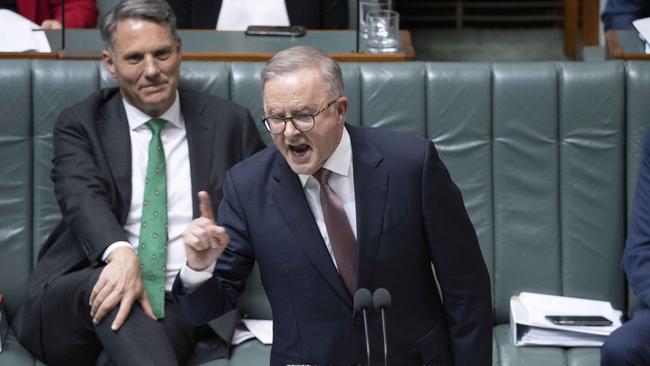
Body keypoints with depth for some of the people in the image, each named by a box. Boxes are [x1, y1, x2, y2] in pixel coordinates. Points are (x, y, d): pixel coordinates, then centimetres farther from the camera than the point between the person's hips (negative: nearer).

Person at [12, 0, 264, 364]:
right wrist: (120, 254, -33)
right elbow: (82, 197, -10)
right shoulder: (79, 125, 8)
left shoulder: (229, 123, 12)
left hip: (182, 306, -1)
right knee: (109, 283, -34)